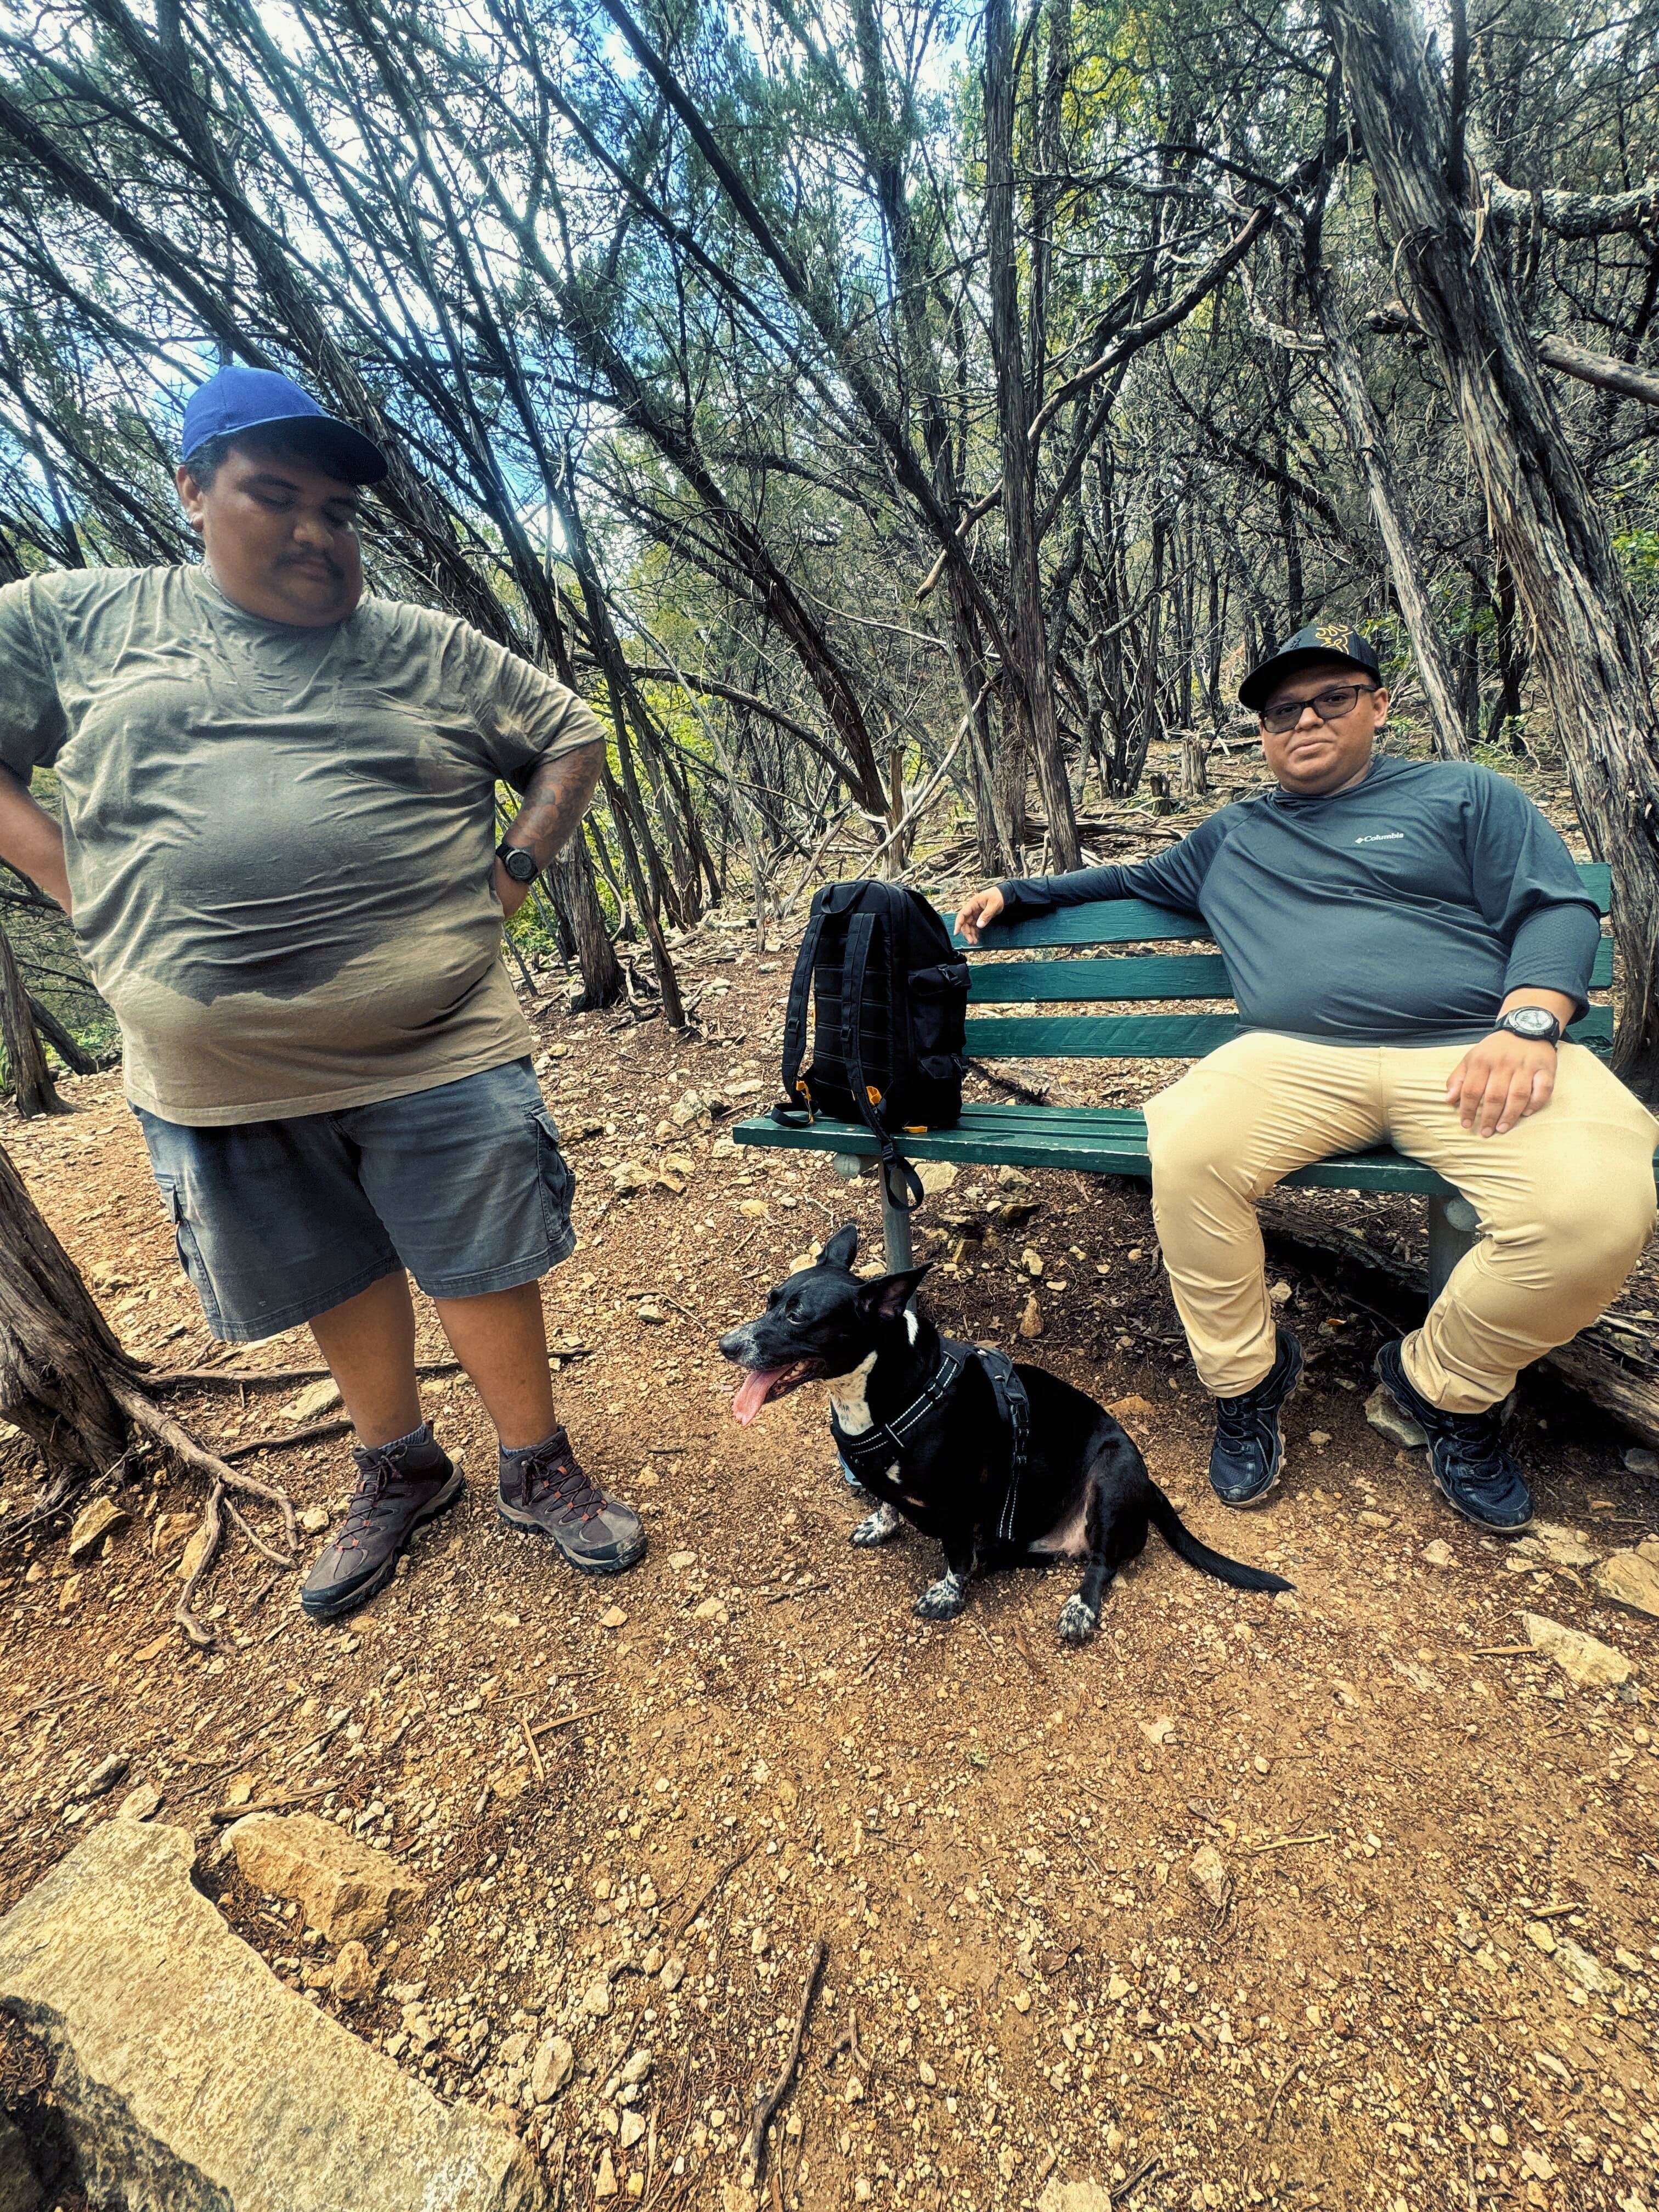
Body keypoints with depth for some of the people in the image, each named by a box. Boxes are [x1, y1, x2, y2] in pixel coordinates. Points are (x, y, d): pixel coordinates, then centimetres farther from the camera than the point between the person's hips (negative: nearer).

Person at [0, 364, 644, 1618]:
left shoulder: (430, 650, 7)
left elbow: (573, 736, 14)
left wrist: (514, 870, 2)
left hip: (437, 1053, -1)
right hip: (216, 1077, 2)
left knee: (486, 1266, 5)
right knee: (336, 1279, 16)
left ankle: (539, 1474, 29)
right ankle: (400, 1475, 41)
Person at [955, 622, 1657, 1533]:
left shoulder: (1463, 794, 18)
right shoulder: (1230, 836, 27)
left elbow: (1557, 908, 8)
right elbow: (1132, 880, 40)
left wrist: (1529, 1021, -12)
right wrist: (1017, 894, 33)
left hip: (1474, 1050, 0)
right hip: (1297, 1057, 1)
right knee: (1183, 1154, -31)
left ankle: (1447, 1387, 1)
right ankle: (1244, 1381, -5)